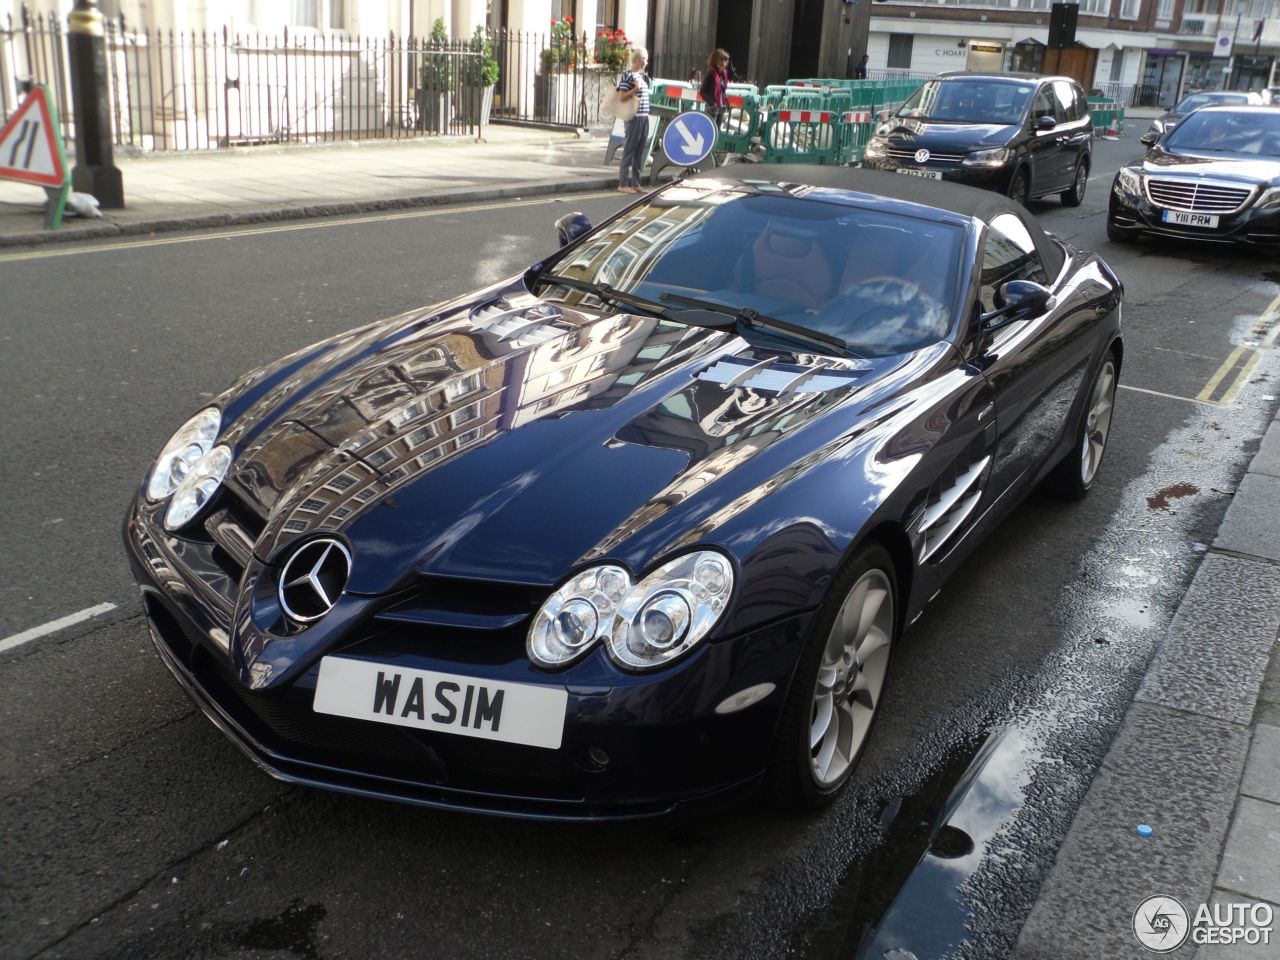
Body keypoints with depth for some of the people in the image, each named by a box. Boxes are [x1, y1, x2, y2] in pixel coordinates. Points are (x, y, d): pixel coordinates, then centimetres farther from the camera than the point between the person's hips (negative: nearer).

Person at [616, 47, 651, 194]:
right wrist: (635, 89, -21)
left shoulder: (642, 76, 16)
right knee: (629, 151, -4)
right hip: (634, 117, -8)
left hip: (644, 117, 8)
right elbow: (622, 96, -14)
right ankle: (623, 184, 0)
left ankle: (635, 183, 14)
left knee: (639, 153, 9)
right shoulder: (628, 75, -9)